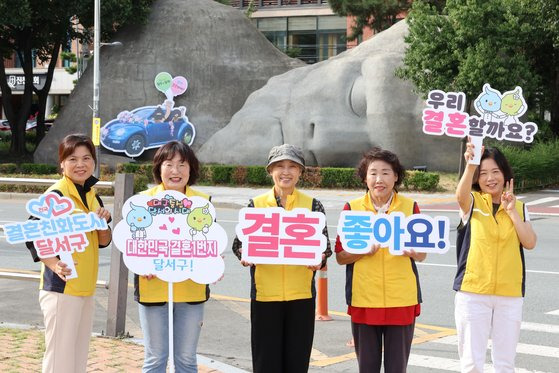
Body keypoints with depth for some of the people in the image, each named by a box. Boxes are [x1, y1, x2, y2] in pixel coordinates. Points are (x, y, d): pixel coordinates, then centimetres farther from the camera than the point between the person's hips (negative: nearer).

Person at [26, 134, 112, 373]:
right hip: (61, 288, -8)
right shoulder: (55, 195, -11)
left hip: (86, 289, 8)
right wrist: (56, 265, -28)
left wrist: (102, 222, -4)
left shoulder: (93, 197, 12)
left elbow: (103, 242, 16)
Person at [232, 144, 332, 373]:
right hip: (265, 293, 0)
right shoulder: (256, 205, 4)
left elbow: (324, 245, 3)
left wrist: (319, 259, -18)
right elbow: (239, 242, 5)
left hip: (301, 294, 0)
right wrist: (245, 254, -17)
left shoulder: (313, 205, 4)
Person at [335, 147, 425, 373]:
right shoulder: (352, 208, 2)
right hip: (363, 299, 0)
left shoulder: (410, 207, 4)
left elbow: (422, 256, 9)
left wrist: (411, 251, -13)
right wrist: (363, 250, -16)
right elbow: (340, 257, 3)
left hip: (402, 300, 0)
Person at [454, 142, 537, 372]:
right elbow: (461, 194, -27)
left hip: (510, 294, 3)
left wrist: (512, 211, -10)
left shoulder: (519, 208, 9)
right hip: (473, 292, -3)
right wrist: (470, 165, -45)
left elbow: (530, 242, -4)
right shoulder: (472, 202, -1)